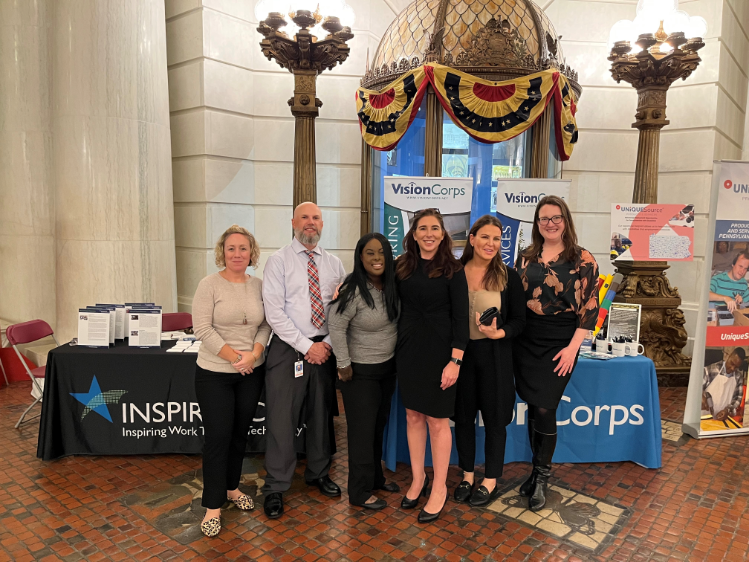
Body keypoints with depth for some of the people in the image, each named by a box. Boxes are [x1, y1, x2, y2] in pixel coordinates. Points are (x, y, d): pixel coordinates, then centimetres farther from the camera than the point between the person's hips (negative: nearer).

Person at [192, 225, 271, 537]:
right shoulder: (209, 285, -10)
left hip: (251, 372, 4)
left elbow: (265, 325, 4)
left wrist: (254, 354, -13)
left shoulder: (259, 286, 2)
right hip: (214, 374, -4)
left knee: (240, 433, 15)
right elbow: (203, 328, -14)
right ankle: (213, 506, 16)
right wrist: (234, 356, -17)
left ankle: (231, 487, 36)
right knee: (218, 436, 0)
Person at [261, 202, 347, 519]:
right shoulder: (278, 261, -4)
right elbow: (274, 313, -12)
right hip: (289, 348, -4)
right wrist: (307, 347, -14)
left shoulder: (333, 263, 8)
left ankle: (318, 474, 37)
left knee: (322, 415, 17)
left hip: (324, 348, 4)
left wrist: (328, 343, -7)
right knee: (282, 420, 1)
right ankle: (276, 488, 19)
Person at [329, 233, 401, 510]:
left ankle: (375, 477, 37)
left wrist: (399, 356, 8)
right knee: (362, 429, 4)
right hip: (361, 371, -7)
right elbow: (336, 326, -20)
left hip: (388, 366, 7)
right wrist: (344, 365, -17)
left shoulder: (392, 284, -2)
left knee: (380, 425, 18)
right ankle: (360, 492, 19)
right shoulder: (353, 290, -23)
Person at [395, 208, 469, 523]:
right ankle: (418, 479, 30)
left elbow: (460, 317, -9)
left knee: (437, 420, 4)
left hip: (438, 351, -4)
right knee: (413, 415, 12)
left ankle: (439, 488, 21)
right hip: (408, 349, 4)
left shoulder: (452, 270, -7)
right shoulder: (402, 267, 4)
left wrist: (455, 360, -15)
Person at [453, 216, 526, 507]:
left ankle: (491, 481, 28)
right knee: (463, 416, 11)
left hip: (495, 355, -1)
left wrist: (498, 333, -19)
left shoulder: (508, 276, -3)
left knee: (494, 418, 9)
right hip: (461, 352, 2)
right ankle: (467, 476, 31)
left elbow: (519, 320, -1)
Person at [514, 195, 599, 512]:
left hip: (558, 344, -3)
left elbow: (589, 307, -6)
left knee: (544, 409, -4)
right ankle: (539, 471, 27)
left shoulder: (582, 260, -4)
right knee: (533, 409, 9)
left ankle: (540, 479, 17)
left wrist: (572, 347, -12)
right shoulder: (526, 258, 8)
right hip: (525, 342, 4)